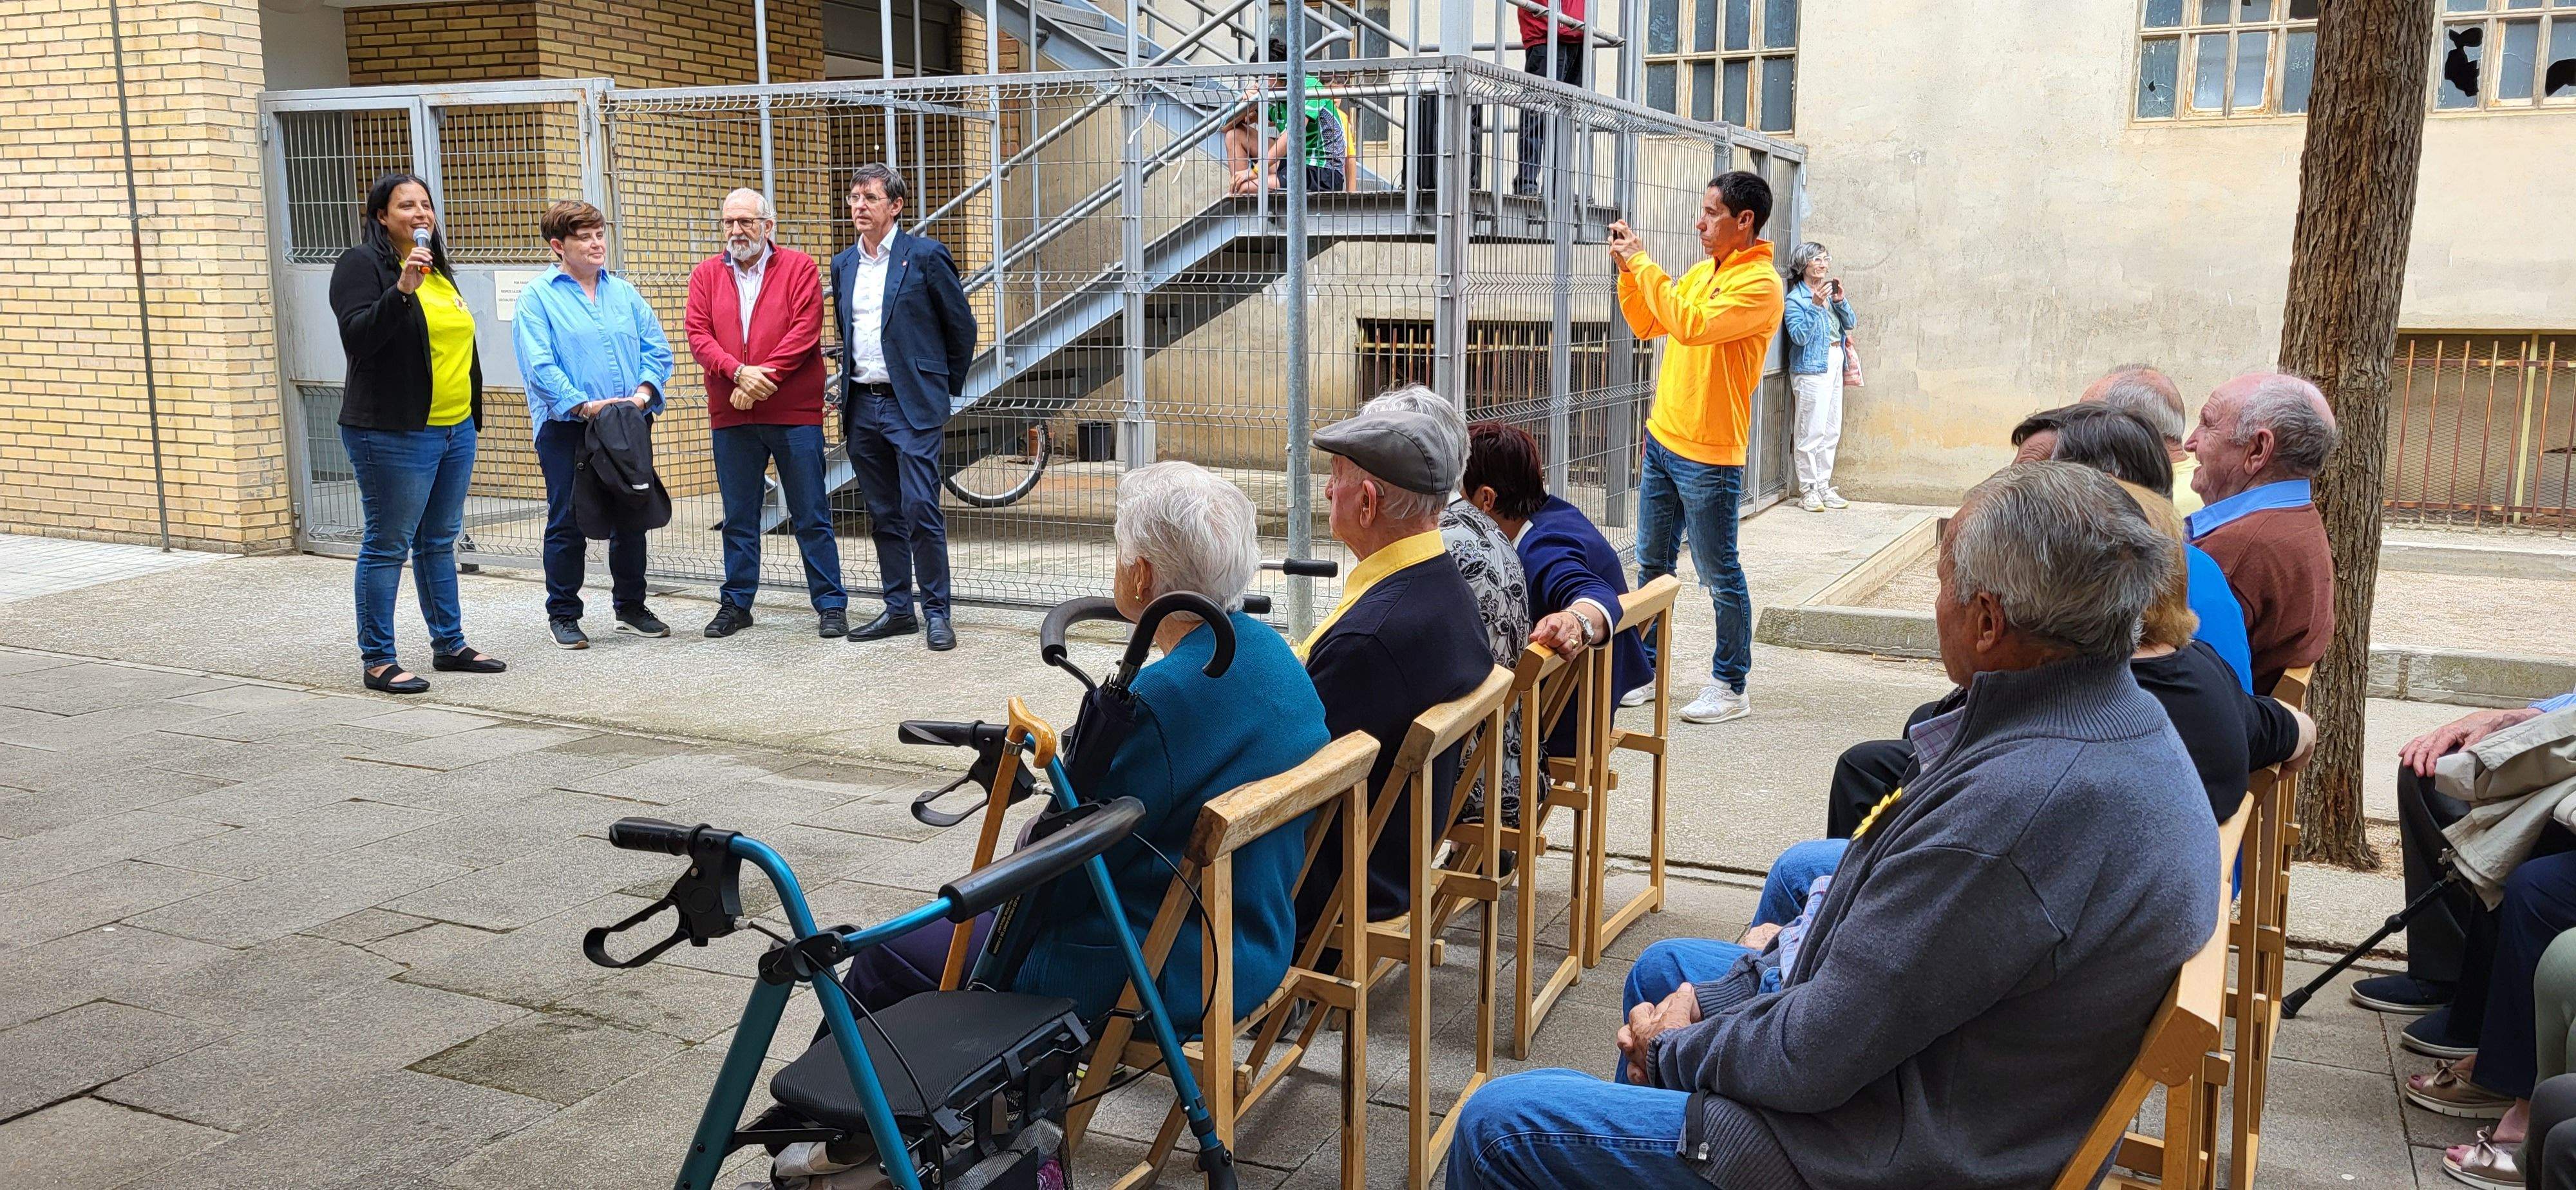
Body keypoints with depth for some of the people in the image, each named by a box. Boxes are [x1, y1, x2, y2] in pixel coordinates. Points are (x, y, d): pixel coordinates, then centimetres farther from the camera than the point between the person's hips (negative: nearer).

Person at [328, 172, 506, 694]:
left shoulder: (438, 269, 18)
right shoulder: (362, 265, -6)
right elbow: (357, 335, -19)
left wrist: (471, 414, 22)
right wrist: (401, 290, -30)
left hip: (455, 430, 8)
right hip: (394, 433, -8)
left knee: (440, 541, 14)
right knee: (387, 545, -3)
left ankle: (450, 644, 22)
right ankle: (377, 660, 2)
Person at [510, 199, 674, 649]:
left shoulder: (623, 292, 12)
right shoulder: (538, 298, -3)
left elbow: (657, 348, 8)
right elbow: (539, 366, -12)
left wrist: (644, 391, -10)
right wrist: (584, 405, -20)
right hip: (566, 427, -4)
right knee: (568, 523, 2)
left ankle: (631, 606, 25)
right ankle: (563, 615, 13)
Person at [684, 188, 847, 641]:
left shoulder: (799, 268, 2)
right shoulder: (706, 274, 11)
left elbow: (805, 330, -9)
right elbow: (698, 334, 1)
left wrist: (762, 378, -15)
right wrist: (738, 371, -16)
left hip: (795, 415, -3)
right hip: (730, 416, 3)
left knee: (811, 516, 2)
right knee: (738, 517, 10)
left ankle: (831, 604, 8)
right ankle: (736, 604, 20)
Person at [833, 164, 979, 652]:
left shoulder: (926, 255, -4)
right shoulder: (843, 264, 13)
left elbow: (962, 327, 1)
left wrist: (945, 389, 5)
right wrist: (852, 383, 16)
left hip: (913, 405, -6)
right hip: (862, 406, 6)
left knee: (920, 511, -10)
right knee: (884, 516, 10)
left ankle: (937, 613, 0)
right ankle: (898, 610, 18)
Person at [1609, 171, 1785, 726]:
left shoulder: (1760, 284, -15)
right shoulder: (1701, 273, 12)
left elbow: (1690, 325, -28)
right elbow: (1647, 325, 20)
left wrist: (1644, 264, -20)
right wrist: (1629, 270, 6)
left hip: (1709, 456, -8)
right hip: (1662, 440, 9)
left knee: (1718, 574, 1)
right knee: (1651, 565, 14)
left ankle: (1730, 686, 11)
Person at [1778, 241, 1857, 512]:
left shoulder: (1828, 293, 15)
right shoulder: (1795, 299, -7)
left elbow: (1851, 323, 12)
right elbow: (1800, 335, -18)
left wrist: (1839, 300, -4)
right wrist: (1815, 305, -24)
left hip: (1834, 367, 8)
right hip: (1811, 370, -8)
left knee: (1832, 432, 11)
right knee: (1812, 432, -10)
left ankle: (1824, 487, 18)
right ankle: (1808, 490, -2)